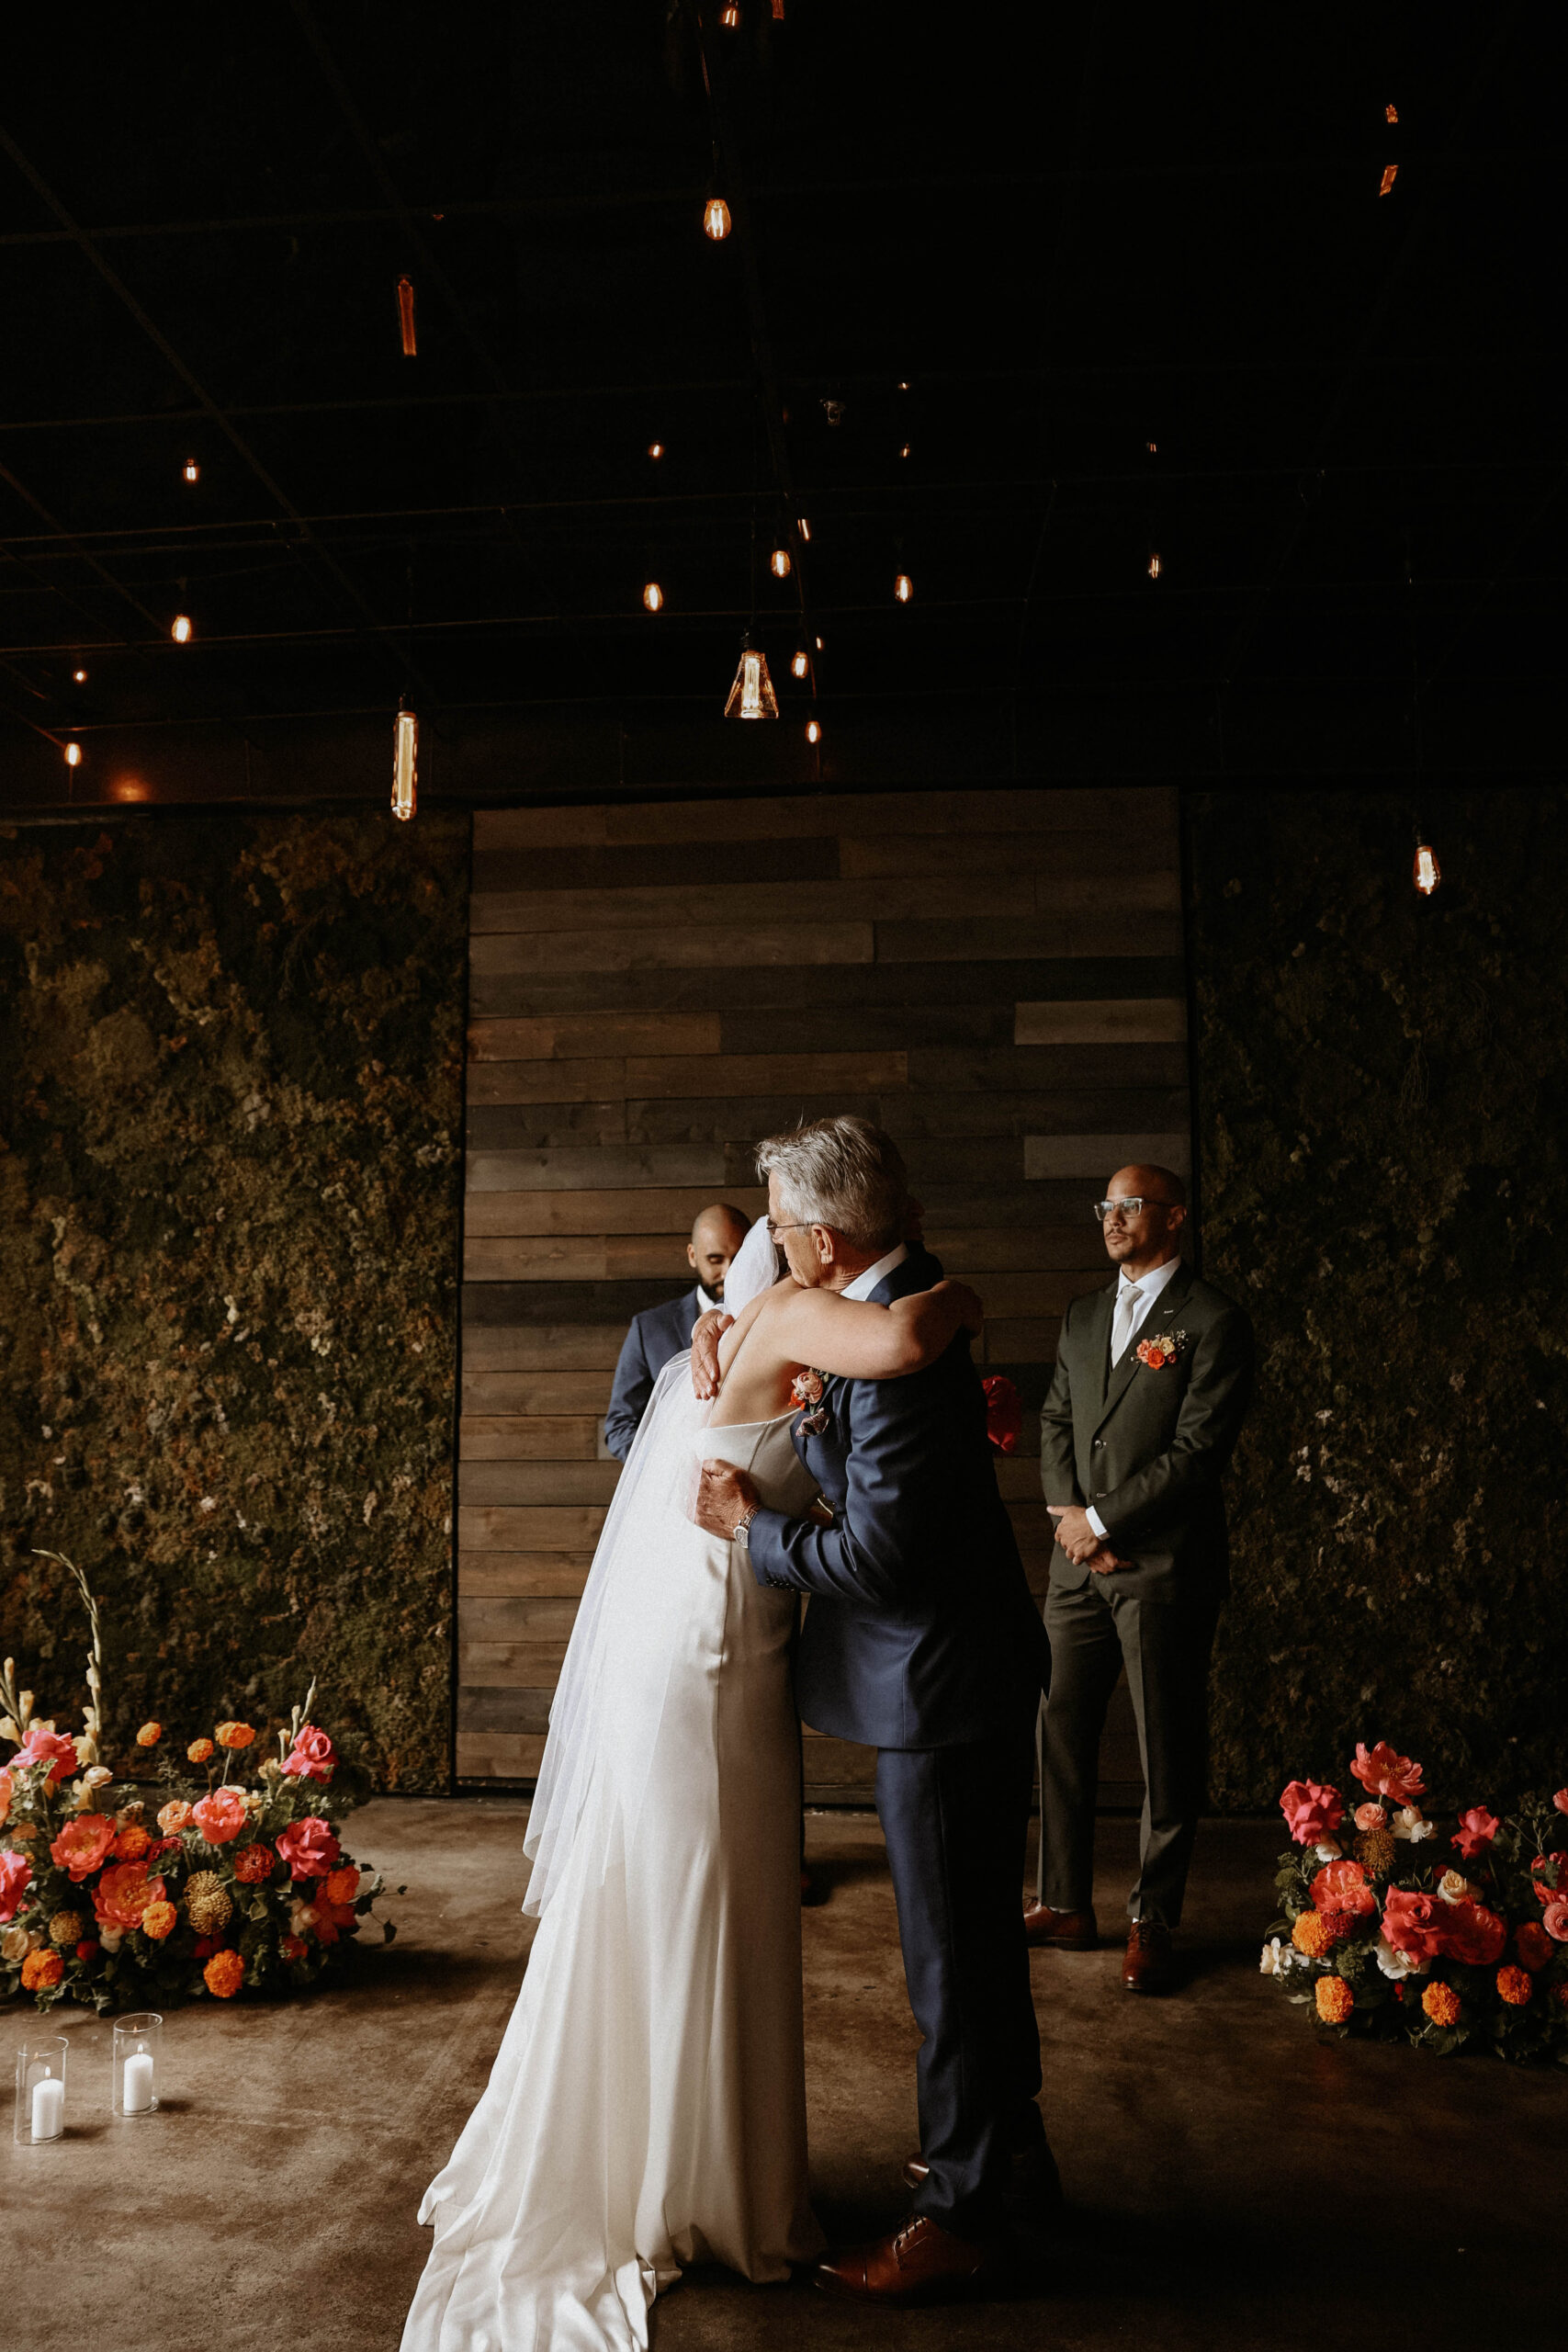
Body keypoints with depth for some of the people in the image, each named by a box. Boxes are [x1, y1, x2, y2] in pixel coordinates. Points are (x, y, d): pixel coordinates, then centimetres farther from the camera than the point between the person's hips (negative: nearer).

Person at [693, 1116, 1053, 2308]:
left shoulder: (893, 1348, -28)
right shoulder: (910, 1291, 3)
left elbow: (874, 1554, -28)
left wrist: (750, 1522, -14)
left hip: (942, 1685, -10)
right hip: (975, 1668, 10)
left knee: (953, 1952, 5)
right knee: (979, 1927, 24)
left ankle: (964, 2216, 22)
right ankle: (1007, 2136, 42)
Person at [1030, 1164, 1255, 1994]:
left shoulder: (1213, 1320, -7)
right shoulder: (1082, 1317, 14)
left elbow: (1196, 1451, -13)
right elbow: (1054, 1420, 14)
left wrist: (1101, 1519, -12)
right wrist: (1065, 1511, -3)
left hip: (1163, 1566, -6)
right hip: (1080, 1562, 6)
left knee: (1168, 1750, 4)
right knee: (1059, 1730, 10)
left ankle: (1153, 1922, 18)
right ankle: (1065, 1904, 23)